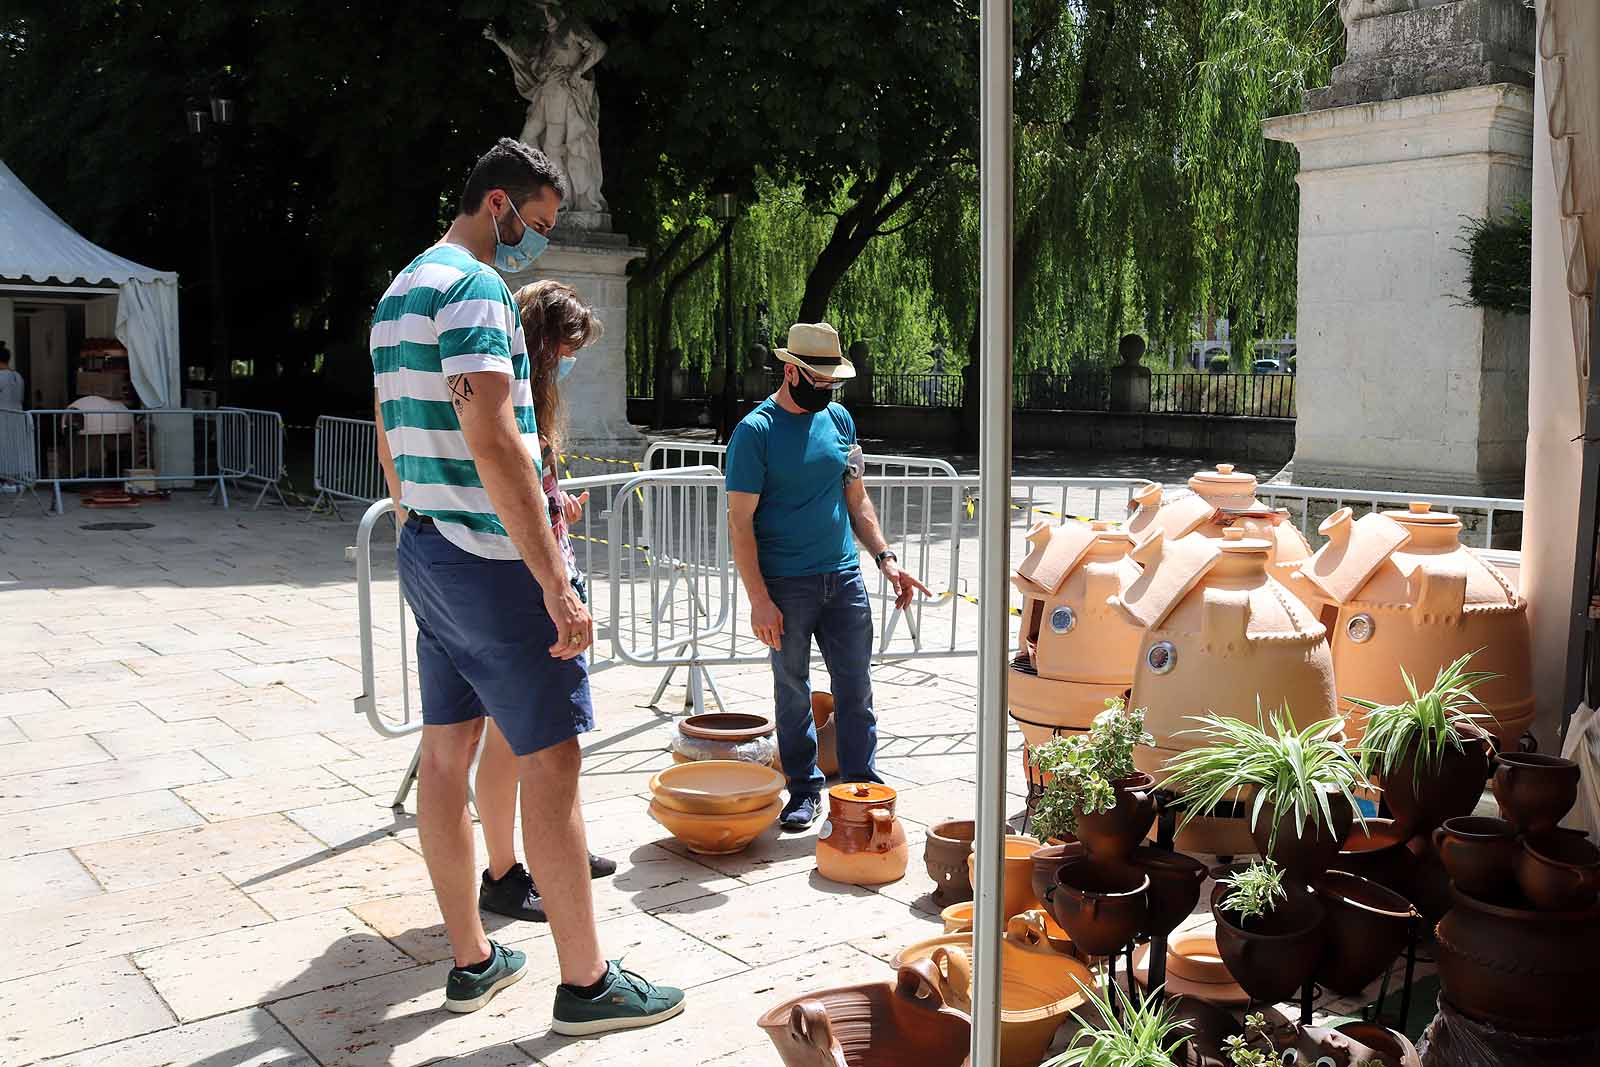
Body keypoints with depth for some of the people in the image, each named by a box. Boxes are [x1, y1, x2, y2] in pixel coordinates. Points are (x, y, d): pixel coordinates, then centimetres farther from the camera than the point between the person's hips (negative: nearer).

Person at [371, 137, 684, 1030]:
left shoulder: (399, 293, 16)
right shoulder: (474, 289, -15)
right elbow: (493, 441, -25)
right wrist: (556, 584, -25)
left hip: (425, 553, 10)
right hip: (492, 560, -10)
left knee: (447, 751, 12)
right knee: (551, 762, -3)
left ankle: (473, 960, 24)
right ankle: (587, 983, 6)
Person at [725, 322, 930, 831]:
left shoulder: (839, 420, 9)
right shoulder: (756, 431, -9)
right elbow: (740, 521, -11)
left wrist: (885, 559, 6)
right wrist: (759, 599, -16)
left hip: (844, 578, 5)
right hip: (787, 586, -4)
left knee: (856, 690, 7)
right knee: (793, 692, 8)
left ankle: (863, 787, 19)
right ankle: (804, 789, 22)